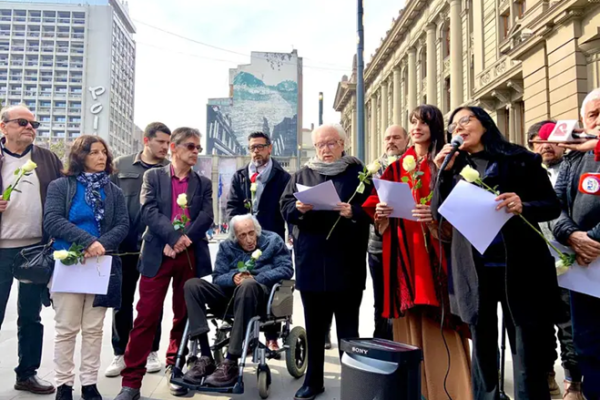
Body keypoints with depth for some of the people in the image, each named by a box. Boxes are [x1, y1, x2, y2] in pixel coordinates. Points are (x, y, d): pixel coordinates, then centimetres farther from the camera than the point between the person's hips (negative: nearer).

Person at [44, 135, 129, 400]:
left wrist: (102, 245, -18)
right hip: (67, 265, -2)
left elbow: (123, 226, 1)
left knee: (93, 329, 9)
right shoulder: (60, 186, 2)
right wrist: (88, 240, -21)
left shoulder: (114, 191, 10)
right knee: (66, 329, 5)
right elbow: (52, 221, -11)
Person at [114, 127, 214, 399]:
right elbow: (148, 211, -7)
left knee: (184, 317, 10)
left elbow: (207, 216, -1)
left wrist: (184, 240, -16)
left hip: (191, 257, 2)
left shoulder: (203, 183, 13)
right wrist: (174, 237, -19)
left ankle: (175, 371, 26)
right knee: (146, 318, -2)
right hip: (157, 255, -2)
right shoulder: (153, 176, 8)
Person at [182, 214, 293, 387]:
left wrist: (256, 279, -16)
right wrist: (233, 278, -19)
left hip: (261, 293, -4)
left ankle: (231, 363, -35)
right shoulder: (226, 246, 14)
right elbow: (217, 278, 4)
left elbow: (286, 268, -5)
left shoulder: (273, 241, 7)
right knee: (192, 285, -17)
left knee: (247, 285, -40)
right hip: (231, 293, 4)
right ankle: (206, 357, -24)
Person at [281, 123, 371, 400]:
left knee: (348, 327, 7)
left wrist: (353, 212, -22)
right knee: (314, 327, 13)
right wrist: (298, 208, -15)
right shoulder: (303, 175, 13)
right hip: (311, 262, 3)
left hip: (346, 263, -2)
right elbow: (285, 207, 6)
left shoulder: (358, 172, 5)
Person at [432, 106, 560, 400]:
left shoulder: (521, 160, 2)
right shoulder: (455, 167, 10)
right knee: (482, 348, 12)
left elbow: (553, 206, 0)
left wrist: (524, 207, -20)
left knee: (528, 354, 2)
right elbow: (439, 214, 1)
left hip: (520, 268, -2)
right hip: (474, 272, 2)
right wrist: (444, 173, -9)